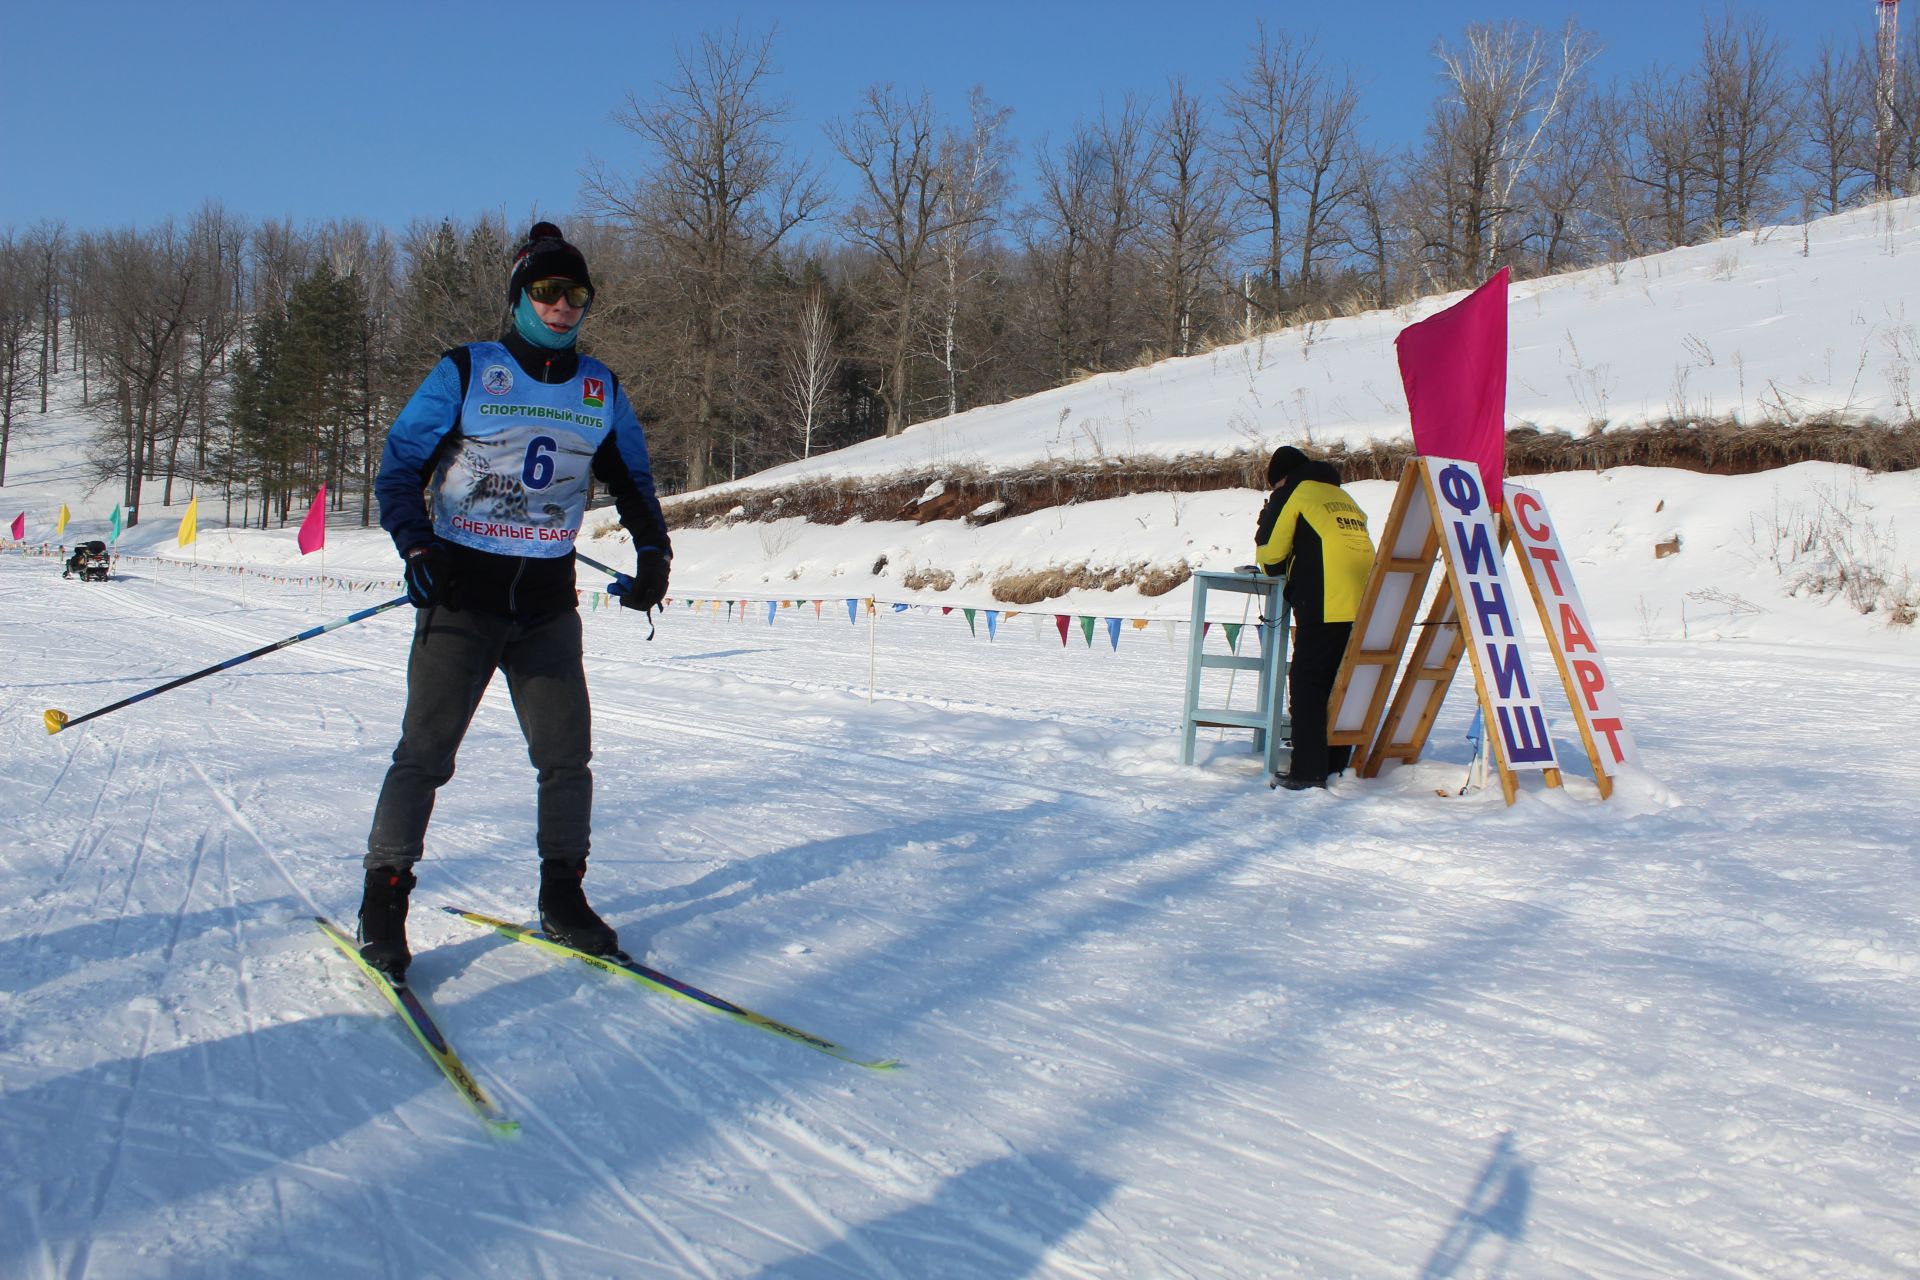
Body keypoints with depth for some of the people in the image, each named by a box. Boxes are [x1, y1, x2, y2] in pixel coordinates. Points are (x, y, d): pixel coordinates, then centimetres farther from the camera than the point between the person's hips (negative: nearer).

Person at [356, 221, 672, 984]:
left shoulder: (600, 390, 10)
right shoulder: (464, 373, -2)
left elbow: (632, 477, 20)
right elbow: (399, 465, -3)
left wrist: (652, 552, 6)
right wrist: (417, 548, -17)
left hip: (548, 603, 4)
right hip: (462, 594, -4)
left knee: (566, 754, 3)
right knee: (426, 750, -5)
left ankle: (562, 897, 15)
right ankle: (383, 902, 6)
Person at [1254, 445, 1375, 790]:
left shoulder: (1291, 493, 6)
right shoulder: (1342, 496, 26)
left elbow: (1269, 554, 3)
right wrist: (1295, 564, 26)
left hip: (1325, 606, -7)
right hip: (1364, 606, 7)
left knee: (1307, 685, -2)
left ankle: (1308, 771, -6)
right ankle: (1336, 766, 16)